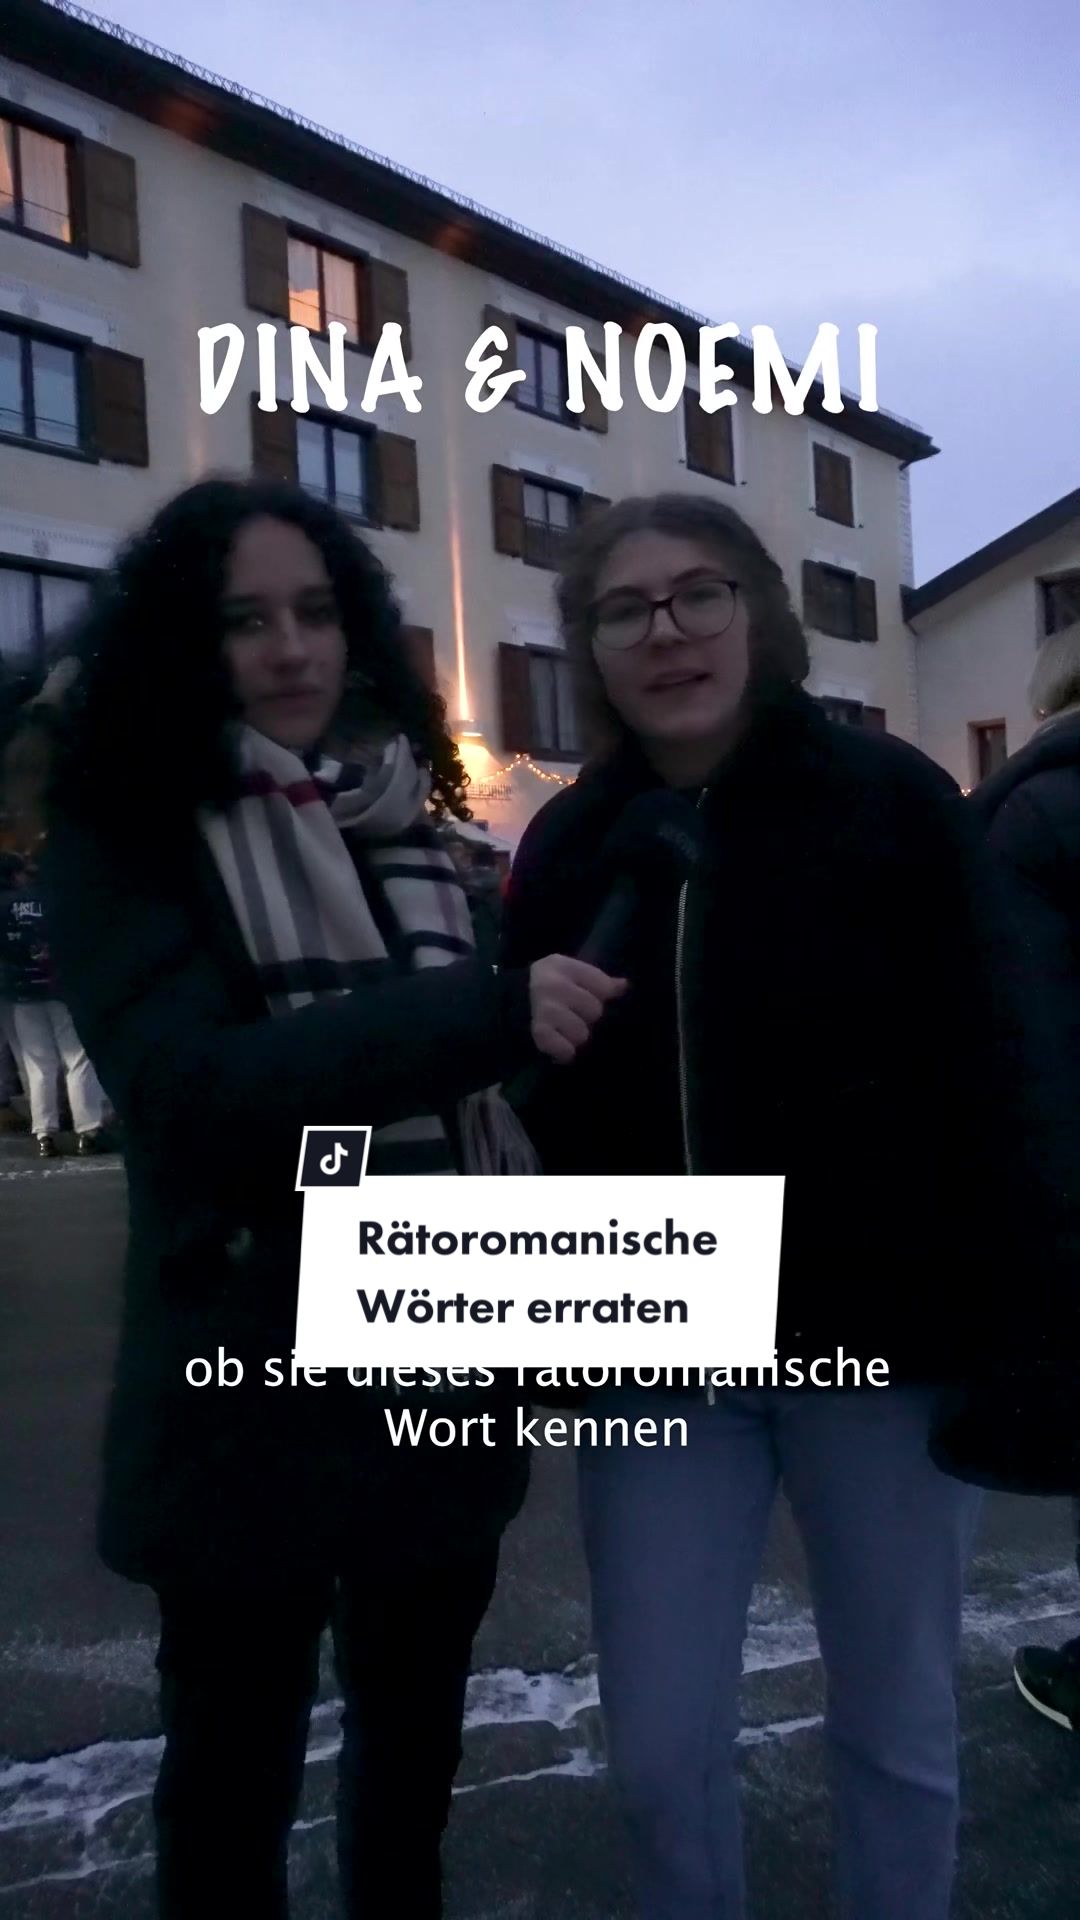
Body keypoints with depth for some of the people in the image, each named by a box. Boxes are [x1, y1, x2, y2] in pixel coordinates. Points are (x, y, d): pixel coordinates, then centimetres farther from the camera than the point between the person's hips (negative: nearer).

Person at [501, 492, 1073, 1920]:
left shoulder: (891, 800, -5)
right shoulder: (565, 846, 4)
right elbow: (541, 1110, 6)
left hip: (877, 1333, -2)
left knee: (896, 1723, 16)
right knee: (659, 1746, 11)